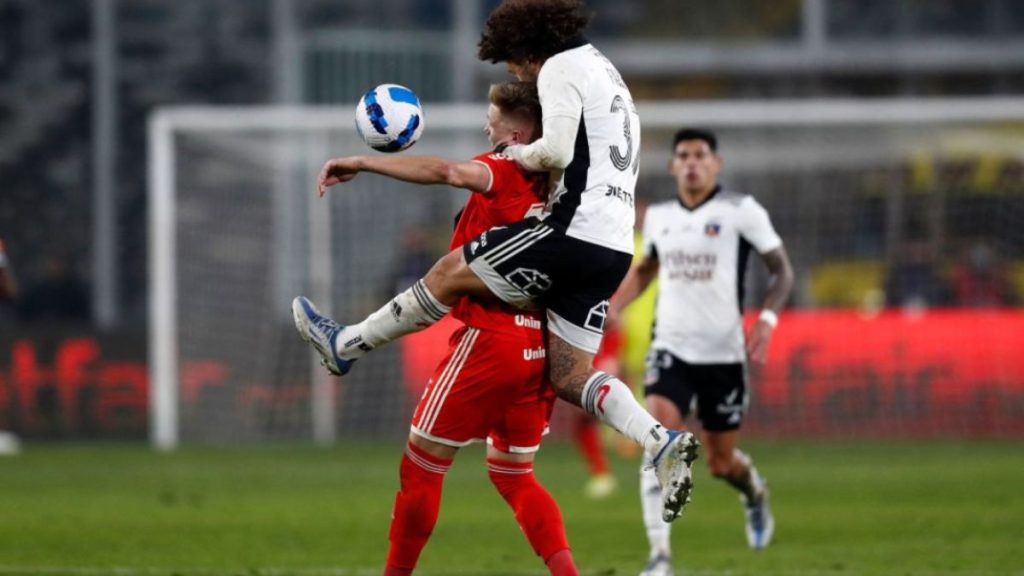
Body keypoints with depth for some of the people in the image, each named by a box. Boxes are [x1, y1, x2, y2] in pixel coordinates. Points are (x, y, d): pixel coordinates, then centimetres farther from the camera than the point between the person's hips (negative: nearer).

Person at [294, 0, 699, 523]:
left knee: (451, 273, 4)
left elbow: (557, 151, -17)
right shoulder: (606, 74, 27)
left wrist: (523, 155, 3)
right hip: (614, 248, 9)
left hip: (574, 234, -9)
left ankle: (345, 345, 14)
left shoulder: (561, 68, -3)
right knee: (570, 376, 6)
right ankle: (661, 442, -11)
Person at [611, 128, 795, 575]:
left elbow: (782, 269, -1)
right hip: (670, 349, 2)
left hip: (723, 353, -2)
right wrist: (608, 310, 12)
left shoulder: (740, 210, -6)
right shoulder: (658, 216, 7)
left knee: (721, 463, 9)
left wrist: (767, 319, -17)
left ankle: (754, 492, 48)